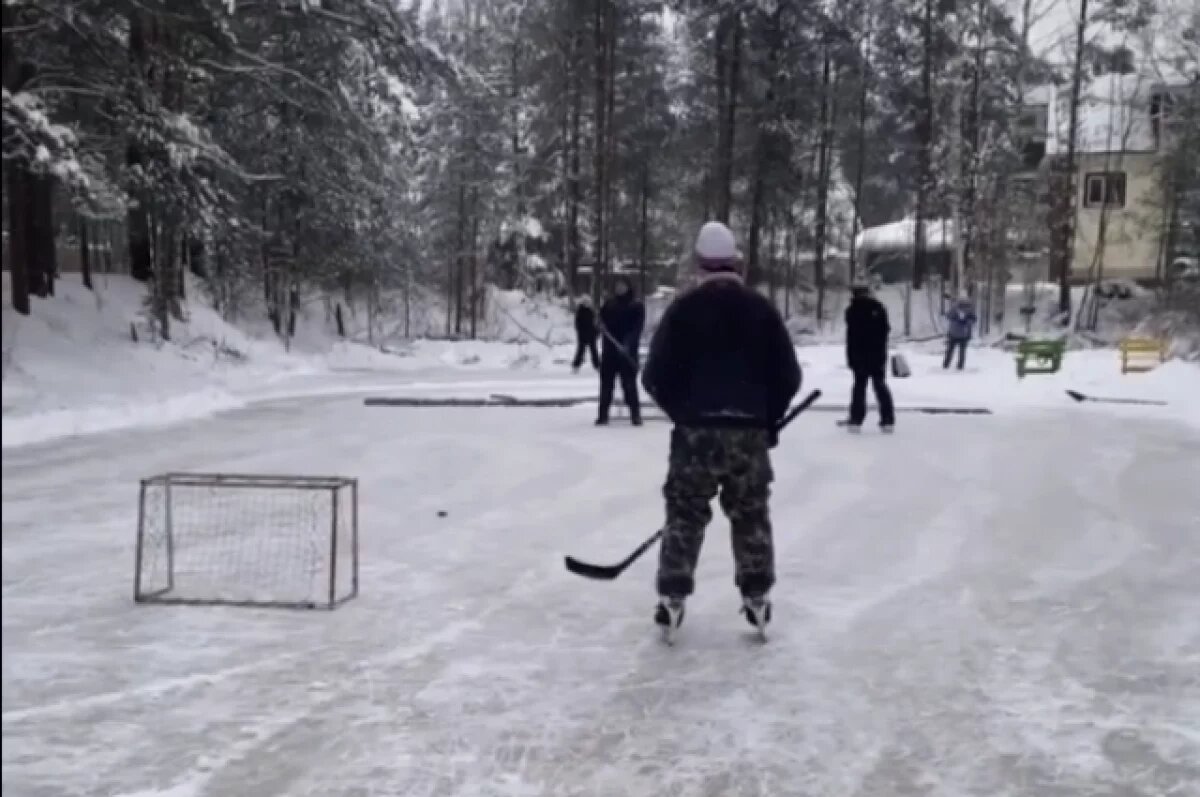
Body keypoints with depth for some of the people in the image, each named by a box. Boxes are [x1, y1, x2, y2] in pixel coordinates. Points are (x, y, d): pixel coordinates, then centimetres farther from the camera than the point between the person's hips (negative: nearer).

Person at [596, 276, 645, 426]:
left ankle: (635, 414, 0)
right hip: (609, 349, 4)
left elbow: (637, 329, -8)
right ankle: (603, 414, 8)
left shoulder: (636, 306, 1)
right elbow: (602, 320, 18)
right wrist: (601, 326, -6)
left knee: (629, 384, -6)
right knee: (606, 383, 4)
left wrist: (628, 343, -21)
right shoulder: (609, 304, 13)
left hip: (627, 351, -4)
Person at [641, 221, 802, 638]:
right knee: (751, 517, 14)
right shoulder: (761, 308, 3)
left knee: (685, 515, 8)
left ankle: (672, 600, 7)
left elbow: (656, 375, -3)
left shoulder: (682, 309, -3)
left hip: (695, 430, -1)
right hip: (749, 430, 2)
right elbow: (788, 375, 3)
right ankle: (756, 600, 16)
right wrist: (768, 418, 16)